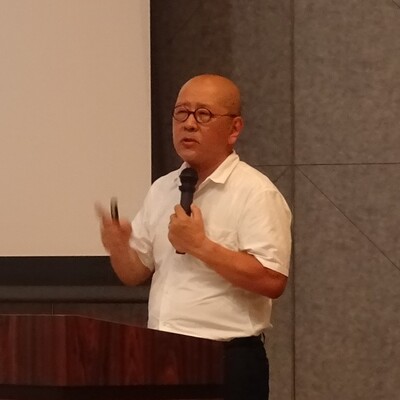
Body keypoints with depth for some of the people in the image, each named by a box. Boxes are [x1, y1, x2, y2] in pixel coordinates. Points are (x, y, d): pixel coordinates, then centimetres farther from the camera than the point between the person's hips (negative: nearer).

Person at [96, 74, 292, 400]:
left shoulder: (256, 193, -8)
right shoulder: (162, 190, 13)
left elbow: (272, 280, -19)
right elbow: (136, 273, 17)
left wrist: (199, 245, -19)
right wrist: (119, 249, -5)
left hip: (229, 362, -6)